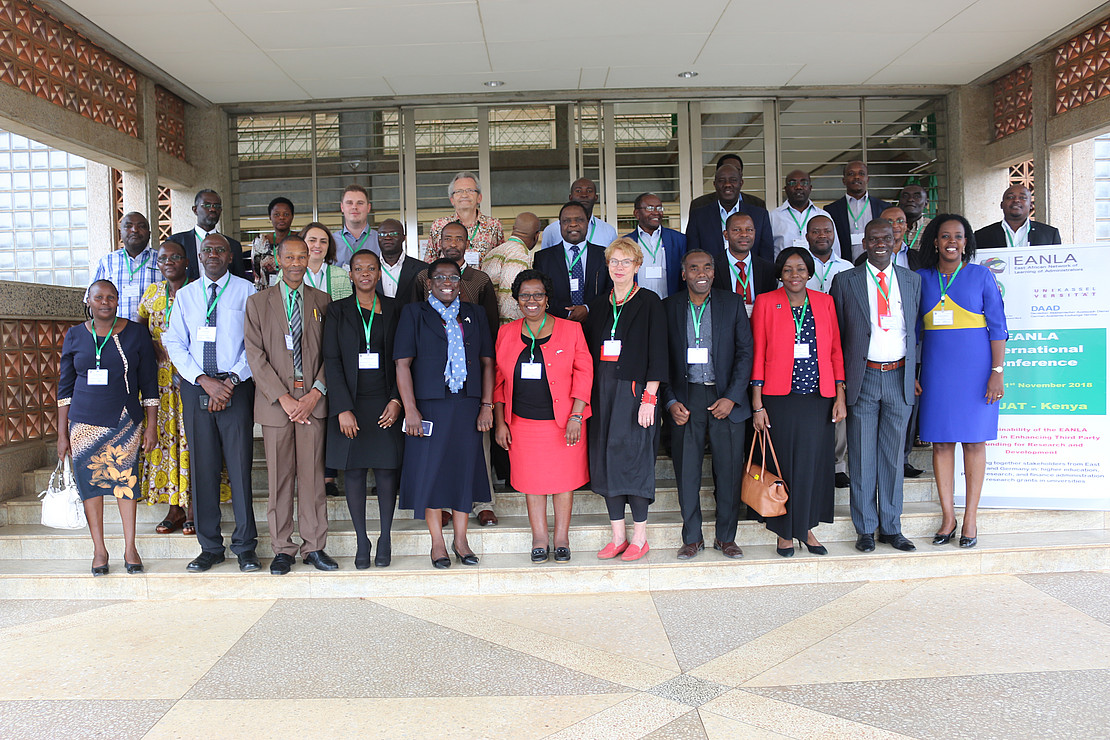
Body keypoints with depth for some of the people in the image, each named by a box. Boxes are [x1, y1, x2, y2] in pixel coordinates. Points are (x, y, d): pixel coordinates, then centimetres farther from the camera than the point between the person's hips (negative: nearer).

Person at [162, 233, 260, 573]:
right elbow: (175, 344, 6)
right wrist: (206, 381, -8)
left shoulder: (246, 291, 4)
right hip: (195, 388, 3)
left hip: (236, 387, -3)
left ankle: (245, 546, 7)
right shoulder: (185, 295, 13)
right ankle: (210, 547, 14)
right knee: (202, 467, 4)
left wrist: (230, 381, -11)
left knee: (240, 465, -3)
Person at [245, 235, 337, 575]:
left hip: (313, 399, 1)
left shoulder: (322, 301, 10)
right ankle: (283, 549, 14)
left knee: (313, 475, 3)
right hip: (275, 401, 0)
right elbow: (255, 356, 0)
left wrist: (315, 394, -8)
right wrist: (284, 398, -9)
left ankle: (314, 547, 12)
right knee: (279, 477, 3)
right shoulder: (258, 302, 8)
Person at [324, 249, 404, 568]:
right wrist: (343, 408, -10)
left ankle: (385, 540, 15)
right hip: (350, 401, 0)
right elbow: (332, 360, -1)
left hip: (385, 403, 0)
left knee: (386, 470, 2)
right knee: (353, 471, 3)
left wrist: (396, 401, -7)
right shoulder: (337, 311, 6)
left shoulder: (394, 309, 7)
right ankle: (362, 542, 14)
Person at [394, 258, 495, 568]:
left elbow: (487, 362, 10)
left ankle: (461, 540, 19)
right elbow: (403, 363, -3)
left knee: (465, 468, 6)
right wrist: (410, 409, -11)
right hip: (429, 405, -2)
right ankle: (437, 543, 14)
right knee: (431, 470, 1)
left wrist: (487, 405, 1)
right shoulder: (414, 313, 4)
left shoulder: (475, 314, 12)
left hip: (467, 404, 3)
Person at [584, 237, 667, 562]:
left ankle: (639, 537, 9)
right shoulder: (598, 304, 14)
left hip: (634, 389, -5)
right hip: (602, 391, 5)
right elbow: (589, 350, 13)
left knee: (634, 459, -4)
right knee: (605, 460, 5)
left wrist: (649, 397, -14)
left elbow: (657, 353, -6)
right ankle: (618, 536, 15)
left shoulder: (649, 303, -1)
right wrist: (587, 397, 5)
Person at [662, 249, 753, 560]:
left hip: (726, 398, 0)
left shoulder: (732, 303, 4)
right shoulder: (668, 307, 4)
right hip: (686, 398, 0)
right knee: (686, 471, 4)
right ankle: (692, 538, 19)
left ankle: (726, 537, 21)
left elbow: (745, 352, 2)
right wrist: (671, 402, -5)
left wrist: (732, 397, -7)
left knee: (729, 470, 4)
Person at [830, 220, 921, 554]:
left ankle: (891, 527, 20)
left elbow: (914, 330, 14)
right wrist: (840, 381, -2)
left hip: (900, 377, 2)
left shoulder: (912, 280, 10)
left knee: (893, 455, 9)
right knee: (862, 457, 3)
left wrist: (913, 373, 6)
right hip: (863, 378, -2)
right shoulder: (845, 281, 1)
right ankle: (865, 529, 14)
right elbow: (836, 334, 3)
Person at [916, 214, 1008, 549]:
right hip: (936, 369, 2)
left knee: (974, 440, 2)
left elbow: (997, 327, 0)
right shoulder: (921, 279, 8)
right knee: (941, 441, 3)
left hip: (975, 367, -2)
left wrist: (997, 372, -8)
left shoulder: (981, 276, 2)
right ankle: (948, 517, 11)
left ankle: (970, 519, 11)